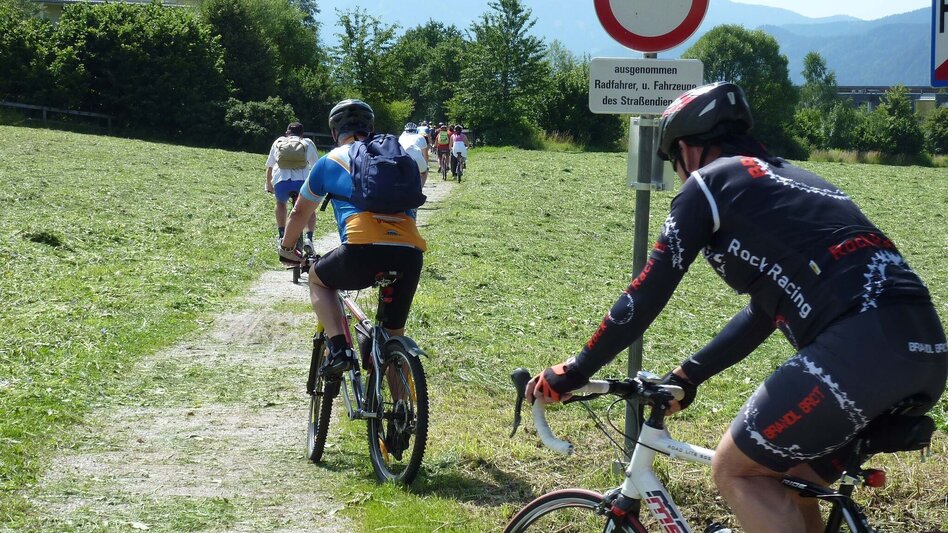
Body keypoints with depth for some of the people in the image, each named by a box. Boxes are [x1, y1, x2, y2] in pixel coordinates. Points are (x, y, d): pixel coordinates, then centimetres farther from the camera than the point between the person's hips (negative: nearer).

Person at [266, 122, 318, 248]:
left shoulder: (278, 142, 28)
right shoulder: (308, 143, 25)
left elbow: (269, 167, 36)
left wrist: (269, 185, 52)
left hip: (281, 180, 1)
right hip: (303, 180, -1)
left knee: (281, 203, 34)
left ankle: (281, 235, 23)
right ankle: (309, 237, 3)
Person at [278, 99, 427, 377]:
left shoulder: (330, 161, 20)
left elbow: (300, 213, 32)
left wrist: (286, 249, 50)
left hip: (364, 250, -3)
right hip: (410, 255, 3)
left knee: (318, 279, 28)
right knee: (394, 335, 21)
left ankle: (339, 349, 8)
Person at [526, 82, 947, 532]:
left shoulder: (710, 182, 8)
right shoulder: (787, 181, 31)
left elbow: (647, 294, 6)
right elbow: (765, 310, 35)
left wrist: (574, 372, 15)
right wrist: (685, 377, 37)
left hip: (863, 344, -8)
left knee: (735, 471, 6)